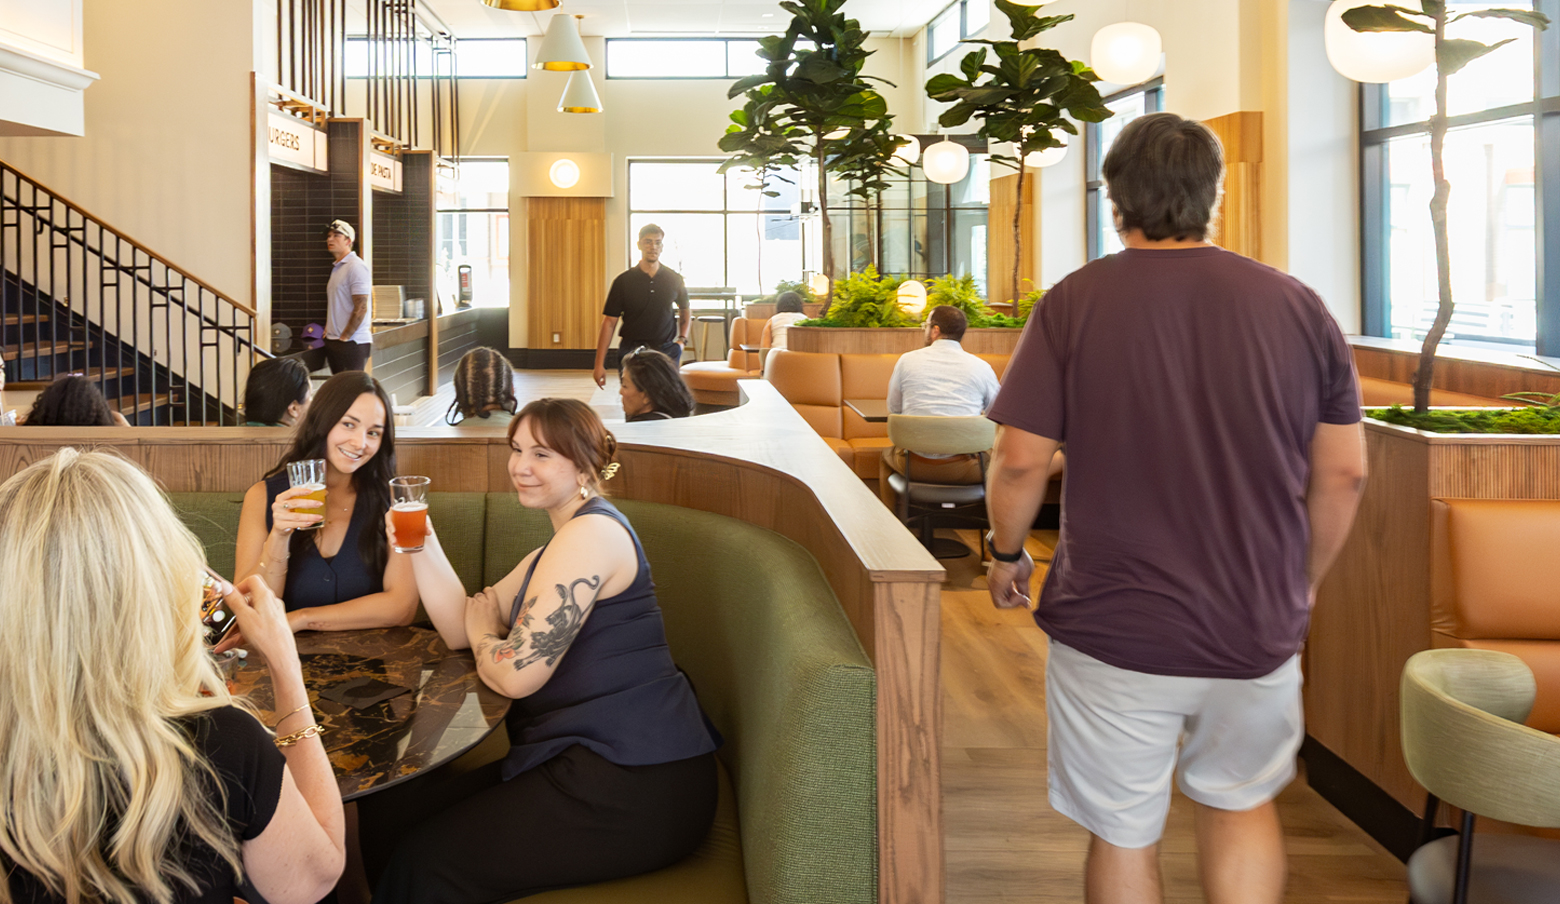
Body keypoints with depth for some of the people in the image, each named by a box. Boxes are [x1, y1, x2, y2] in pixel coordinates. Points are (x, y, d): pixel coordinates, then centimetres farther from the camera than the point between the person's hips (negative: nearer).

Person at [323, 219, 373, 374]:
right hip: (334, 342, 9)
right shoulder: (336, 268, 18)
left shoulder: (356, 267, -11)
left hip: (352, 343, -9)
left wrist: (344, 338, -15)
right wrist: (329, 330, 12)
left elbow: (360, 309, -17)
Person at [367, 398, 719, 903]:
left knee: (426, 861, -3)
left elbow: (517, 675, -19)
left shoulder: (592, 532, -15)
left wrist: (482, 636, 3)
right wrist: (422, 546, 2)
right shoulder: (557, 550, 20)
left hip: (636, 789, -10)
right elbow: (459, 629, 15)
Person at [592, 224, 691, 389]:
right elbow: (609, 322, -1)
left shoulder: (673, 279, 5)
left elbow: (685, 309, 25)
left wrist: (683, 339, 9)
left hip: (666, 352, 2)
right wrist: (599, 364, -6)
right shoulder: (623, 281, -1)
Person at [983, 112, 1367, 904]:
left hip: (1114, 630, -3)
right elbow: (1344, 472, 2)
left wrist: (1007, 553, 7)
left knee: (1123, 835, 14)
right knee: (1242, 805, 25)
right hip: (1258, 631, 3)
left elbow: (1019, 460, -12)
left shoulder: (1074, 303, -9)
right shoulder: (1298, 306, -1)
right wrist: (1302, 583, 16)